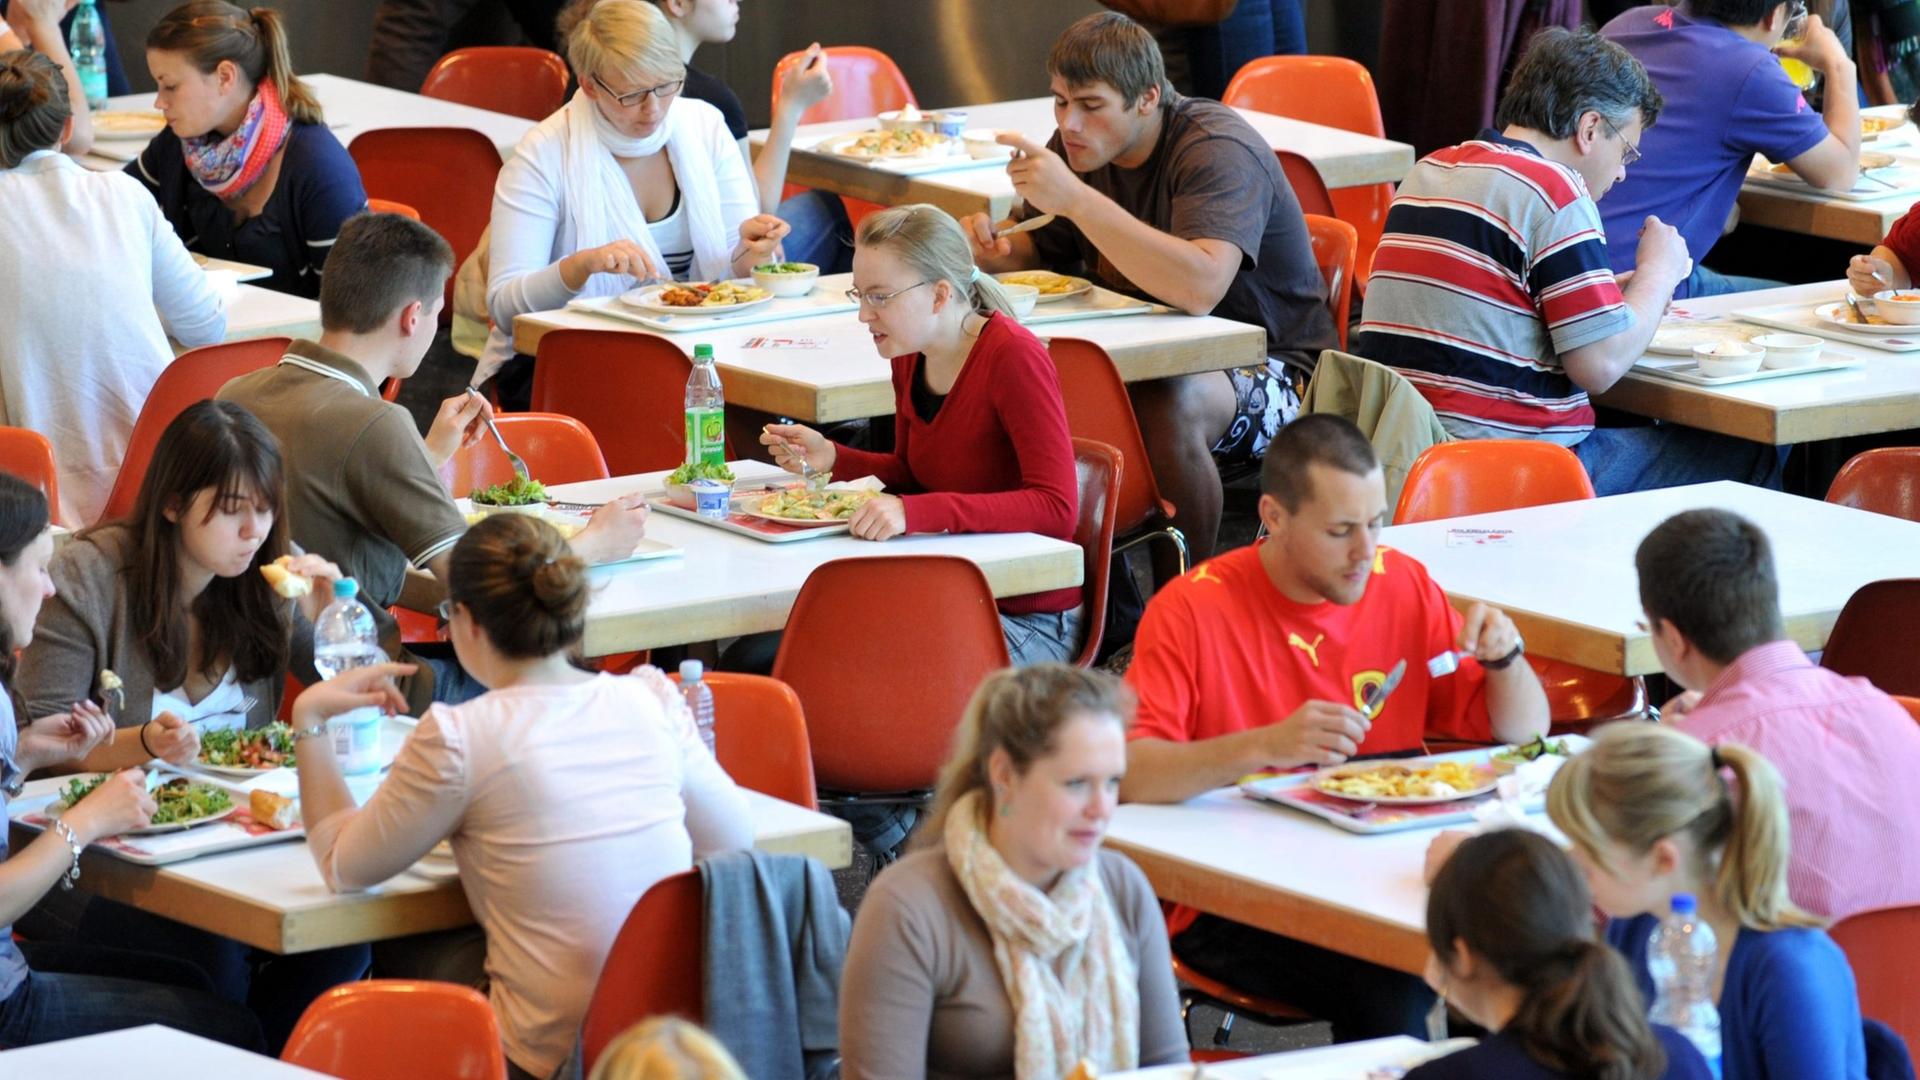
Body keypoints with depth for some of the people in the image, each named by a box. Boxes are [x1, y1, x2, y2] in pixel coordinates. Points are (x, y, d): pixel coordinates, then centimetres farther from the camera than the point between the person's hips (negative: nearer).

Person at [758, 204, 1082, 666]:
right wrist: (831, 458, 1)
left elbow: (1057, 510, -26)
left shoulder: (1013, 356, -18)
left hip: (1030, 621, -7)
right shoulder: (910, 357, 4)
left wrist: (918, 511, -35)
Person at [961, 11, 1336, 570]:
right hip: (1153, 355, 8)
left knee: (1167, 407, -39)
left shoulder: (1218, 150, -22)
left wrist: (1076, 199, -40)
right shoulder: (1080, 144, 3)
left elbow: (1200, 288, -39)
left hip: (1270, 371, -8)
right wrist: (991, 246, -8)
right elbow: (1036, 249, 18)